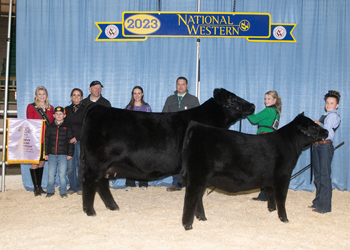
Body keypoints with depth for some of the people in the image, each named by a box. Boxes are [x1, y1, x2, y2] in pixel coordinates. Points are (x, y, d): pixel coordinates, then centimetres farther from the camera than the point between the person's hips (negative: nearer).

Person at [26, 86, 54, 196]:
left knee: (42, 163, 9)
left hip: (47, 140, 4)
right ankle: (36, 187, 3)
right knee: (35, 163, -3)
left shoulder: (50, 108, 14)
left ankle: (39, 186, 17)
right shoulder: (31, 107, 3)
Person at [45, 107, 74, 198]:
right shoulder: (50, 127, 9)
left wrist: (70, 154, -1)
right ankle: (50, 191, 16)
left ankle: (63, 192, 8)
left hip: (63, 154, -2)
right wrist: (46, 153, 6)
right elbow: (46, 140, 11)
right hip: (52, 155, 2)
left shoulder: (67, 127, 6)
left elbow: (70, 141, 5)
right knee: (51, 174, 3)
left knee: (62, 174, -3)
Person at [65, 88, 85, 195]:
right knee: (70, 165, -2)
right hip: (69, 141, 2)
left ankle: (80, 187, 7)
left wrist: (77, 138, -9)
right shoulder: (67, 110, 14)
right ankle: (72, 187, 10)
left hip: (81, 140, -2)